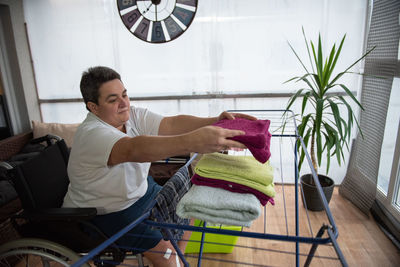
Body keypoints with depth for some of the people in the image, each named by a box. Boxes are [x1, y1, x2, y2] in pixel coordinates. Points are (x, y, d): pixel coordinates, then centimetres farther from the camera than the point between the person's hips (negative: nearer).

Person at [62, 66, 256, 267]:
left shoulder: (133, 116, -6)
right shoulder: (91, 134, -29)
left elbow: (171, 124, -20)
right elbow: (134, 149, -48)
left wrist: (215, 122, -36)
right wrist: (191, 142, -63)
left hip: (138, 190, 8)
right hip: (103, 213, -7)